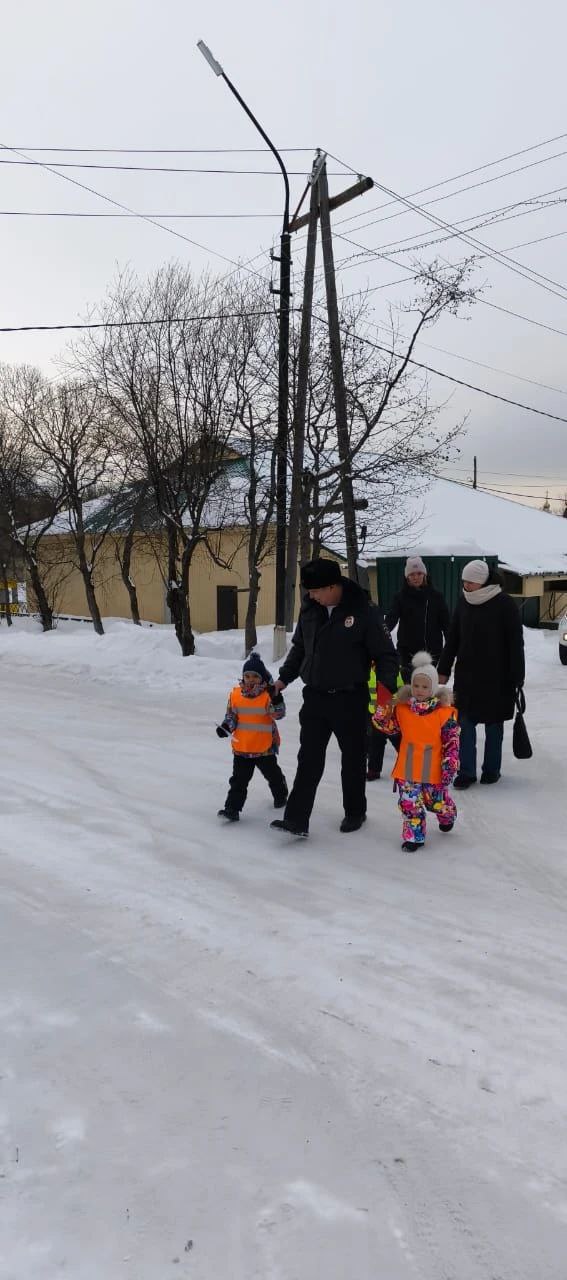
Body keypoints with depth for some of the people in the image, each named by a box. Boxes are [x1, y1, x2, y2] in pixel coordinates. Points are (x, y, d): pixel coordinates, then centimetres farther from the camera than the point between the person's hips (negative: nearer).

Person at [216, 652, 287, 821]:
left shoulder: (269, 694, -9)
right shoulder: (235, 694, -1)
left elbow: (278, 714, -17)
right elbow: (230, 715, 8)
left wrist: (275, 698, -32)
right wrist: (226, 726, -10)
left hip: (265, 746, -1)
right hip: (241, 747, 1)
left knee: (272, 774, 19)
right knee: (239, 779, 1)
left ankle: (281, 795, 44)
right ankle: (232, 808, 2)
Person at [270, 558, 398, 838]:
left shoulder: (365, 612, -14)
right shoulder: (309, 609, 2)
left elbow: (385, 654, -8)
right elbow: (299, 647, 16)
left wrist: (388, 686, -20)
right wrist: (285, 677, 10)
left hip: (350, 699, -4)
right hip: (315, 697, 4)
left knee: (353, 759, 12)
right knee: (309, 760, 3)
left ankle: (355, 812, 30)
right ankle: (296, 819, 4)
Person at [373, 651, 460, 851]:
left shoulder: (445, 713, -12)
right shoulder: (401, 709, -3)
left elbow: (452, 742, -9)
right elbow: (386, 726, 1)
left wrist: (450, 764, -11)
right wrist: (383, 707, -15)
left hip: (434, 771, -2)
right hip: (408, 769, 2)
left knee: (437, 802, 18)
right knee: (409, 804, 3)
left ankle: (447, 816, 52)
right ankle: (414, 836, 21)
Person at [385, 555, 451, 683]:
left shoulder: (436, 596, 4)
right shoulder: (401, 597, 0)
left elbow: (446, 622, 4)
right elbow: (391, 618, -14)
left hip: (432, 650, 1)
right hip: (408, 652, -1)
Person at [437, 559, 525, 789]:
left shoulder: (504, 604, -9)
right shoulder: (464, 602, 4)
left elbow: (516, 643, -7)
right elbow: (452, 639, 11)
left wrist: (517, 677, -9)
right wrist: (444, 670, 10)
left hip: (496, 677, -4)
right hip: (466, 675, 4)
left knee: (493, 725, 8)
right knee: (465, 723, 2)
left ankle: (491, 770, 20)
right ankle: (466, 772, 9)